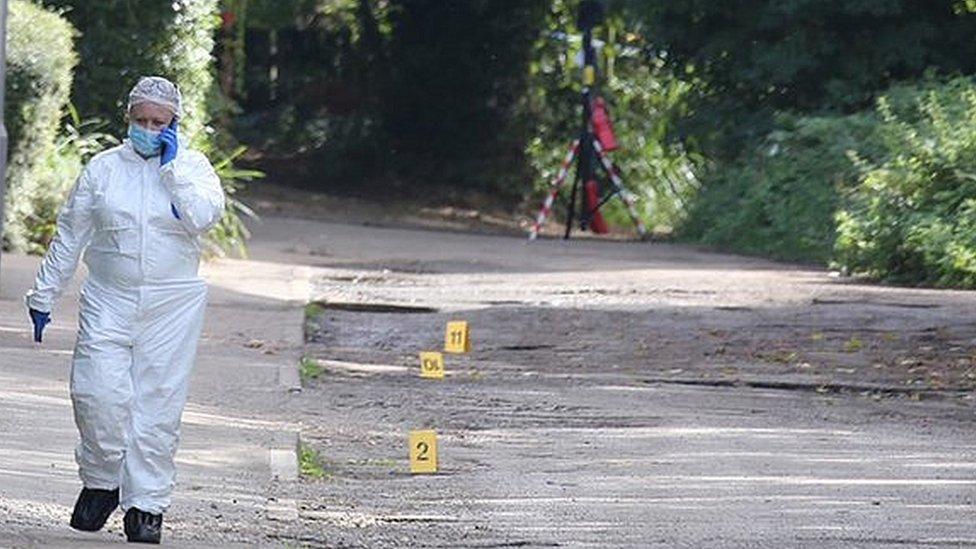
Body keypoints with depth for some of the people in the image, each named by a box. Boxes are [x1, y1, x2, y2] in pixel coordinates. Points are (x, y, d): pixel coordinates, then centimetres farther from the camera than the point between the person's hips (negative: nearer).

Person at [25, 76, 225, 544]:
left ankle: (146, 504, 5)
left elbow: (203, 217, -14)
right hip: (108, 300, 1)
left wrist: (173, 166, -11)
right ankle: (100, 482, 11)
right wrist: (44, 295, 13)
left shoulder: (192, 167, 6)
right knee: (98, 393, -12)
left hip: (173, 306, -1)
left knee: (158, 403, -2)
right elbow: (69, 237, 13)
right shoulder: (102, 168, 8)